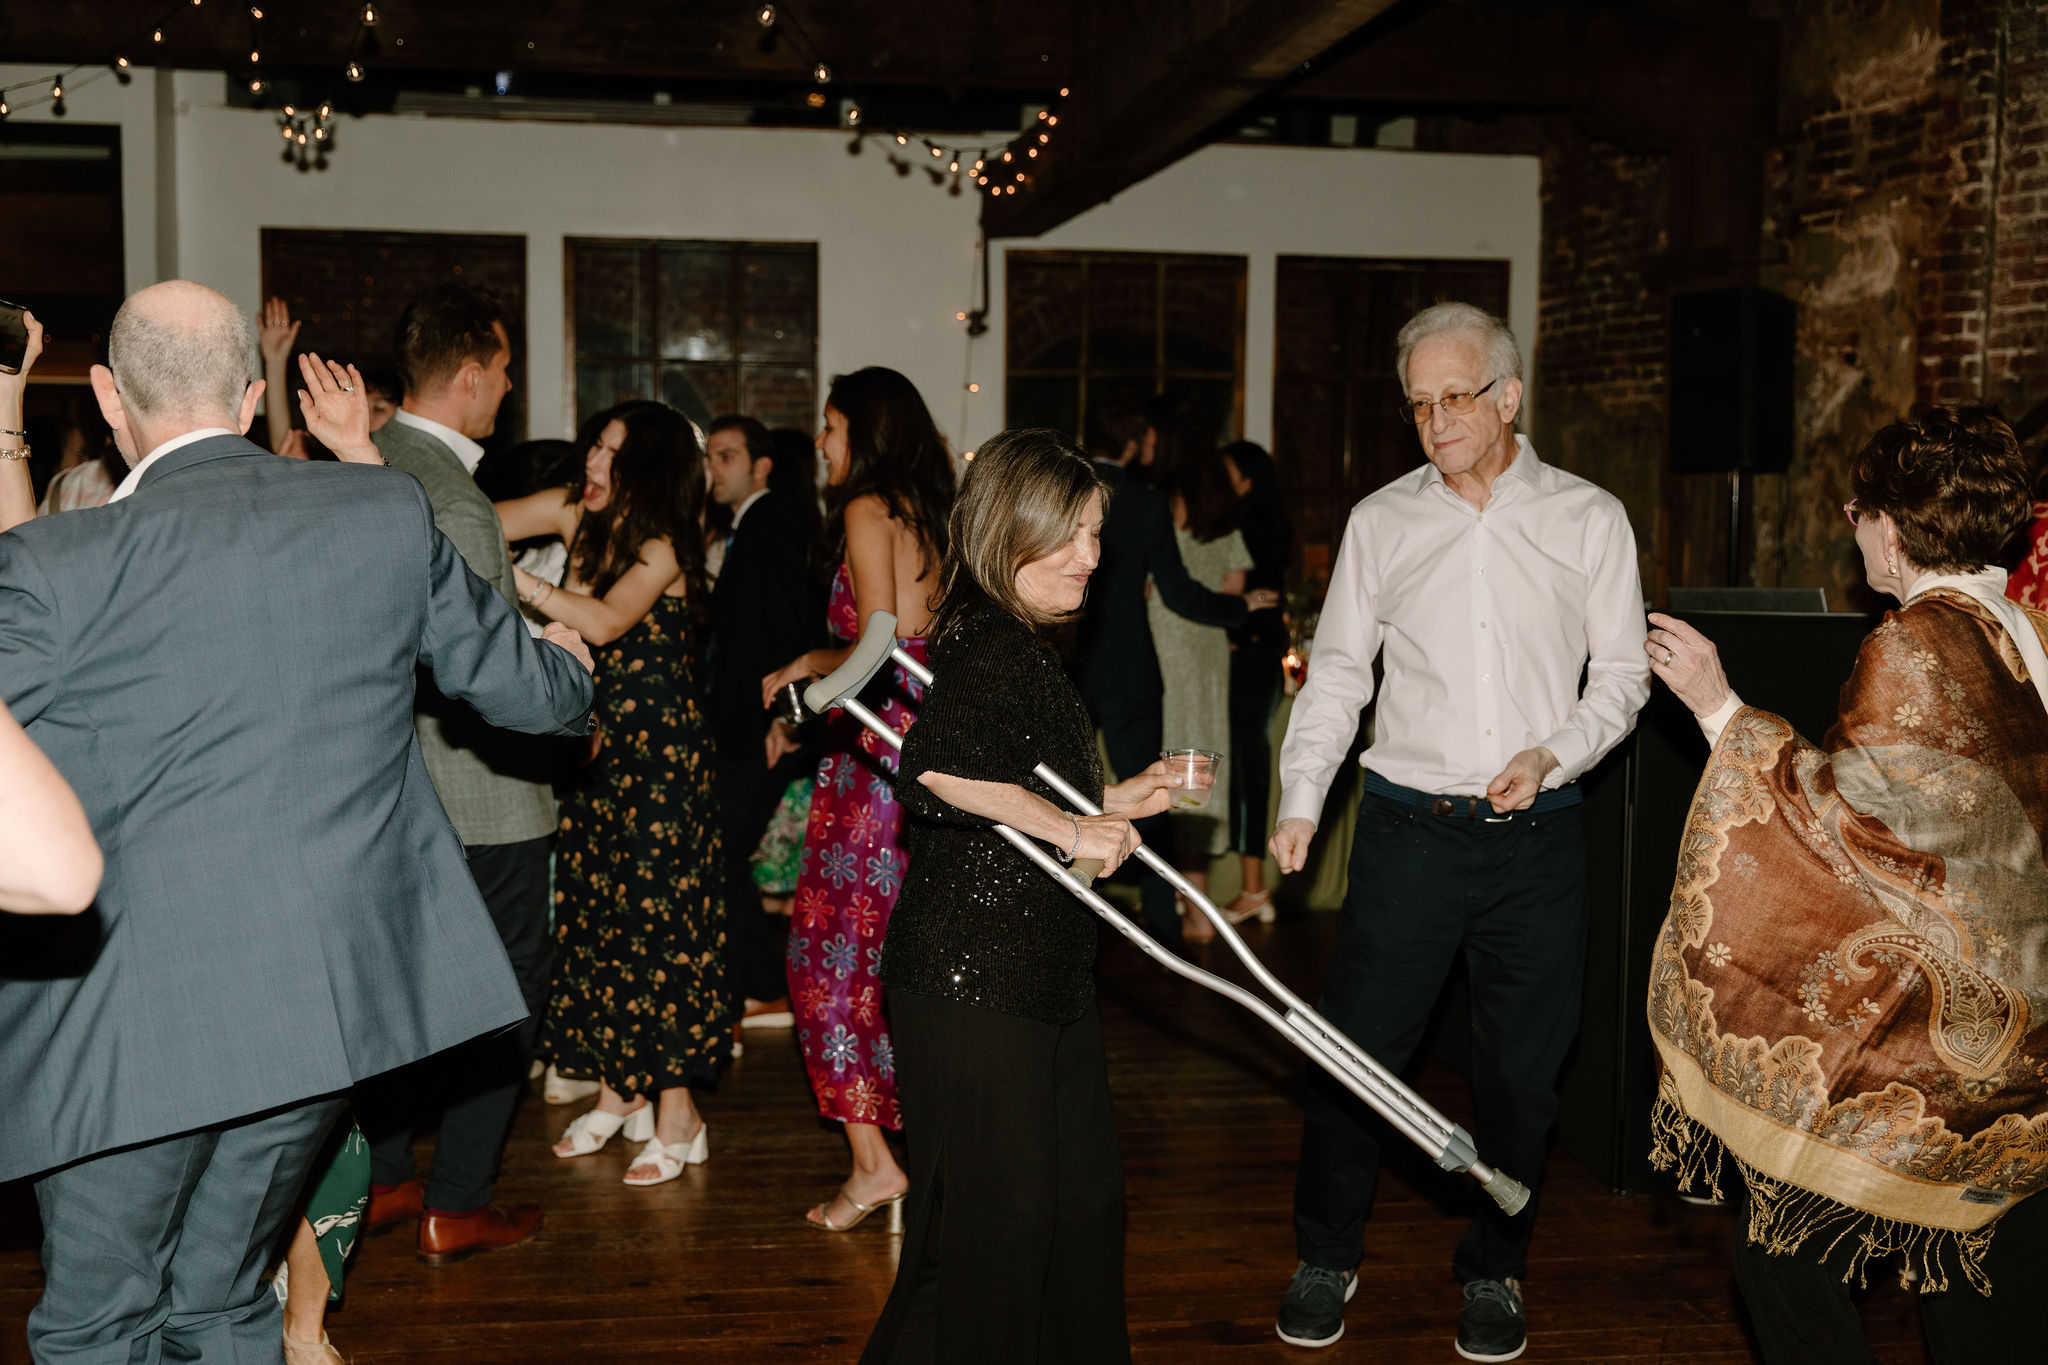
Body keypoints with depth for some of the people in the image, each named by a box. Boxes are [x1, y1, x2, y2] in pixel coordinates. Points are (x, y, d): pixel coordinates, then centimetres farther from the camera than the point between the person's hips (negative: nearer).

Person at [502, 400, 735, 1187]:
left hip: (659, 753, -6)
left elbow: (604, 622, -28)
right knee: (595, 910, 10)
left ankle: (676, 1112, 7)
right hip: (593, 746, 6)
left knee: (658, 916, -3)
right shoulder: (575, 516, 5)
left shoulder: (664, 548, -12)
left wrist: (512, 577, -30)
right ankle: (619, 1089, 25)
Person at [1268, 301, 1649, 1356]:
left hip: (1538, 838, 0)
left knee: (1520, 1070, 8)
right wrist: (1301, 801, -3)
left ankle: (1492, 1271, 28)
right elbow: (1337, 672, 8)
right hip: (1409, 826, 0)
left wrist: (1552, 755, -13)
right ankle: (1326, 1257, 22)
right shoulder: (1379, 521, 6)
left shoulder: (1589, 520, 3)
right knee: (1354, 1049, 2)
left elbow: (1621, 676, 5)